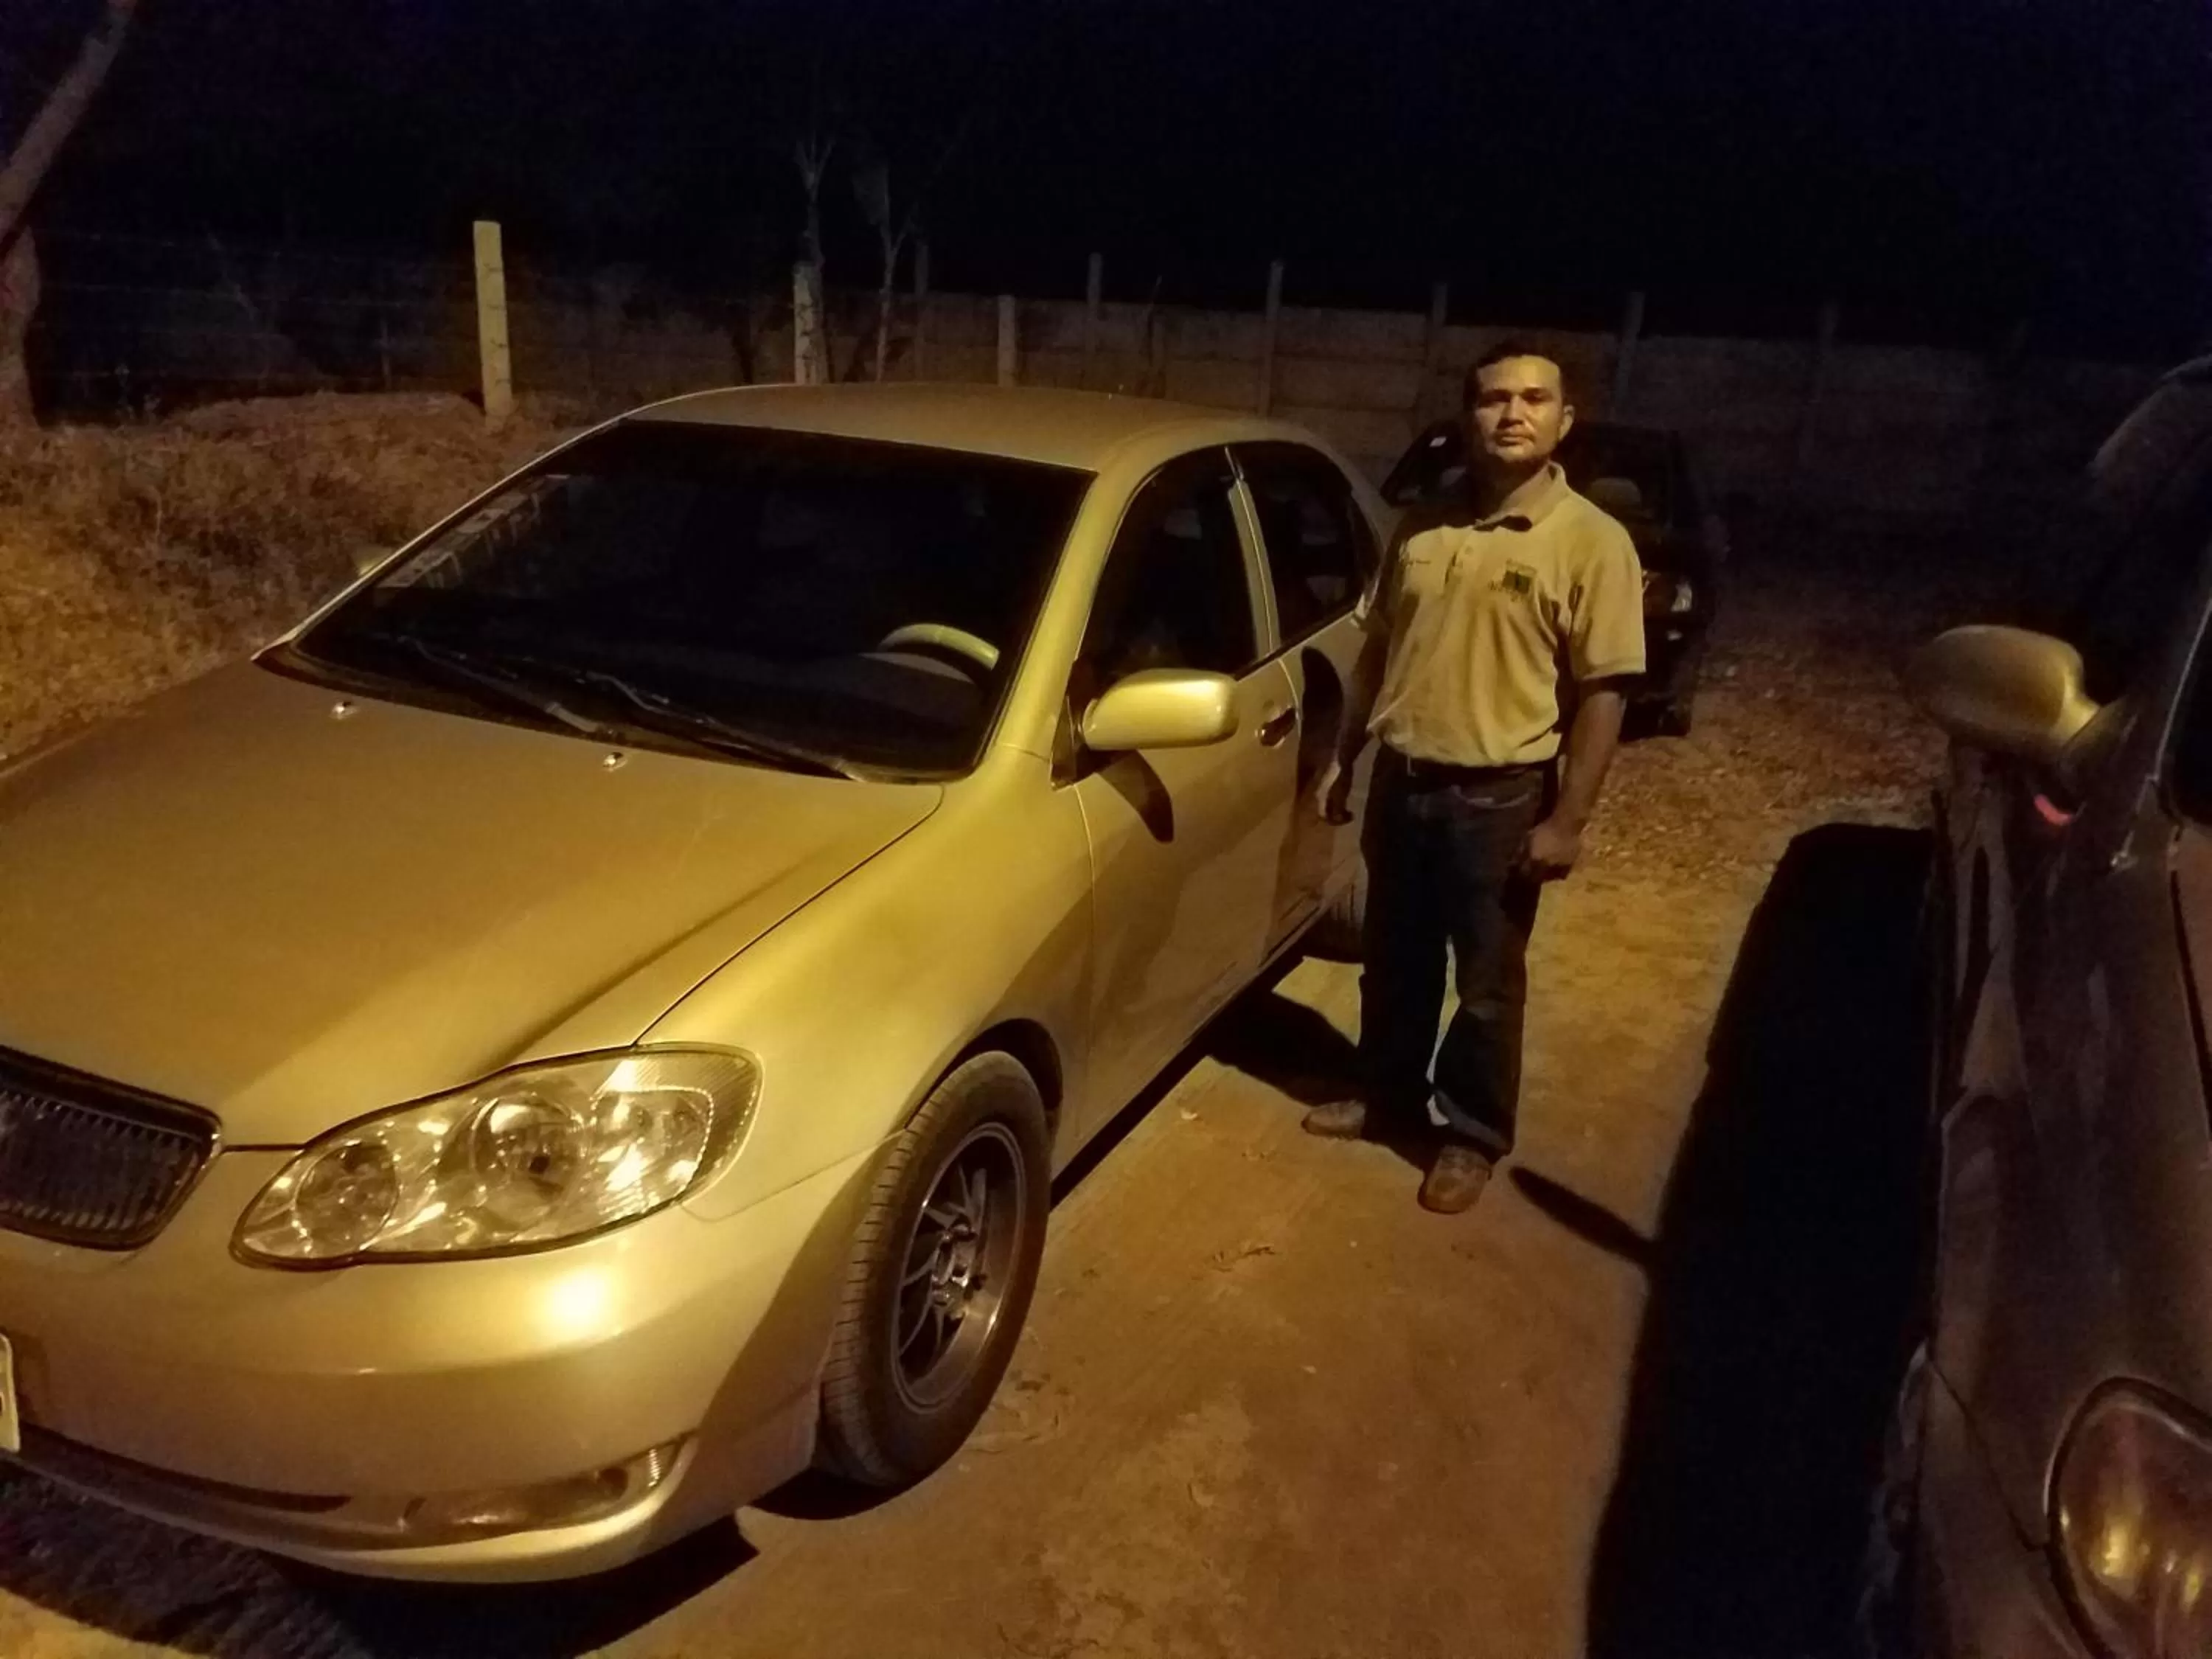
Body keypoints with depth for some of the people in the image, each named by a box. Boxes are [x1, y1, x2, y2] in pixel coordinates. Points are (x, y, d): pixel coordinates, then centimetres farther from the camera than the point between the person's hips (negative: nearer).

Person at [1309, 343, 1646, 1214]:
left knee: (1488, 981, 8)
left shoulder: (1591, 541, -11)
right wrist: (1343, 758, 11)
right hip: (1402, 781, 5)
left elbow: (1603, 692, -12)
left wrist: (1567, 818, -15)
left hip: (1500, 796, -5)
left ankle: (1473, 1135, 26)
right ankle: (1388, 1091, 39)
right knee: (1394, 961, 18)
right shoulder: (1423, 527, 4)